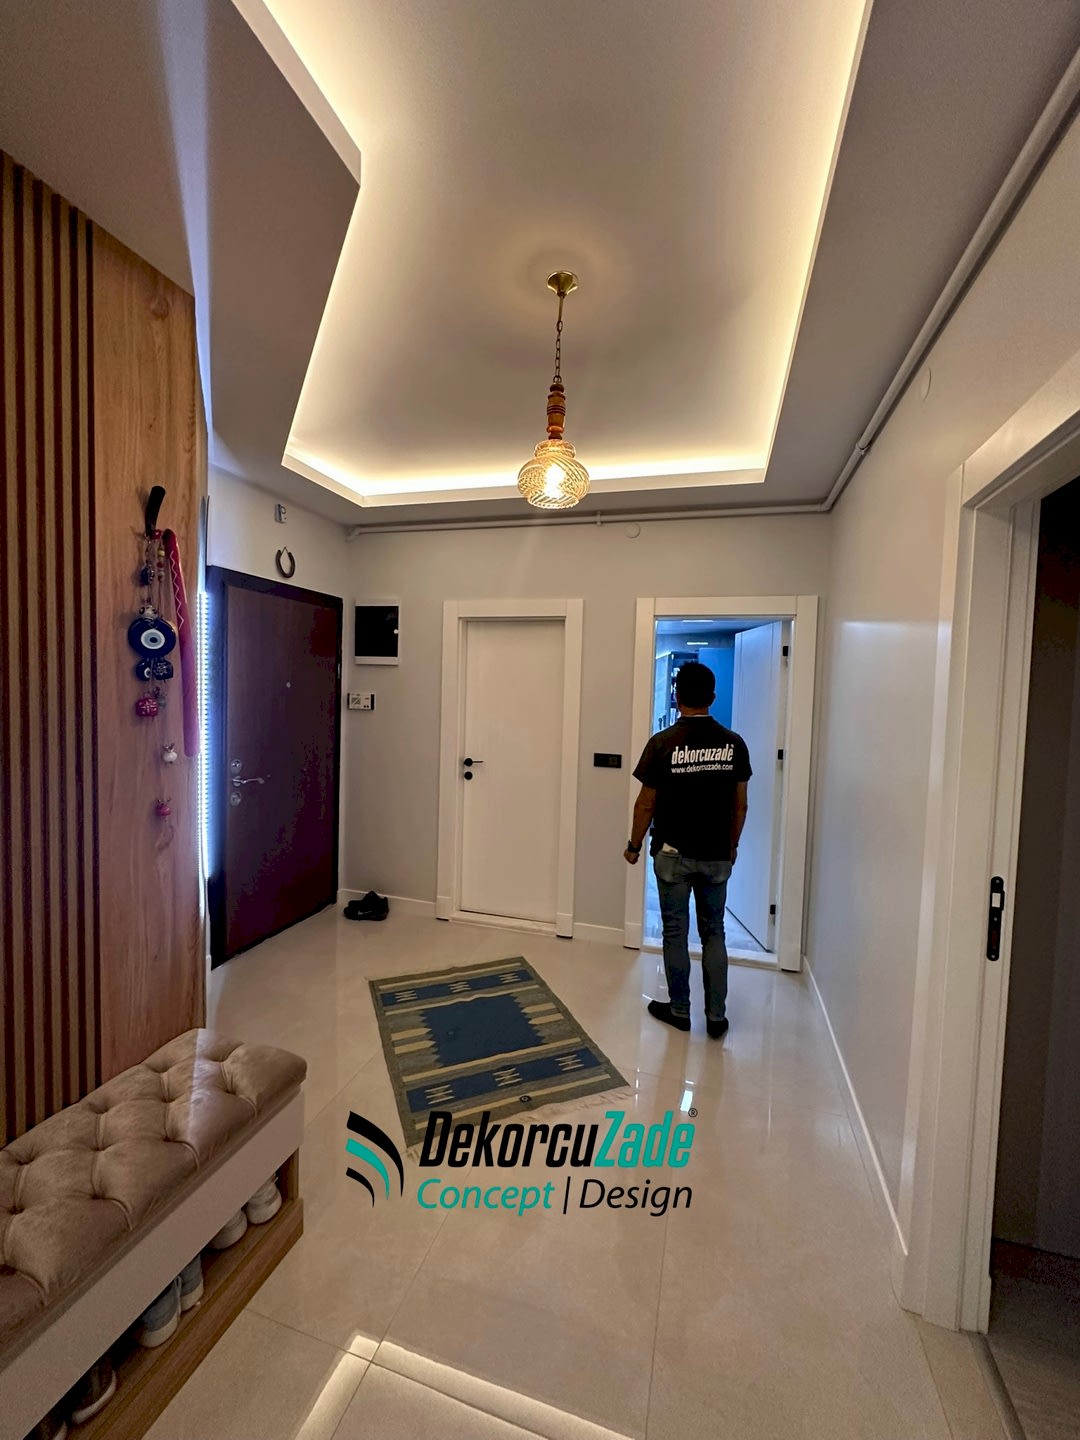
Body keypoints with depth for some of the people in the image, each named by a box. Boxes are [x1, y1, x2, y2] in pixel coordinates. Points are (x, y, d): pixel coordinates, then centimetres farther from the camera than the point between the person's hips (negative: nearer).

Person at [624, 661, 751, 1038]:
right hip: (717, 855, 3)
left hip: (674, 854, -3)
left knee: (675, 933, 11)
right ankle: (716, 1015, 20)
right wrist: (732, 845, 17)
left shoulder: (663, 743, -13)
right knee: (714, 933, 15)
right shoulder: (733, 743, -3)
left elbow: (646, 804, -9)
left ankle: (679, 1010, 24)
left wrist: (634, 846, 4)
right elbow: (740, 804, 3)